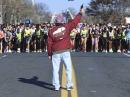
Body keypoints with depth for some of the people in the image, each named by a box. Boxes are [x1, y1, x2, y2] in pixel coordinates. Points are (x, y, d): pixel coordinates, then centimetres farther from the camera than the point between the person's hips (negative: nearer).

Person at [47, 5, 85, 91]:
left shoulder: (51, 31, -2)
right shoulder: (66, 27, -6)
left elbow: (49, 43, 0)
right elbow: (74, 22, 3)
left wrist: (49, 54, 9)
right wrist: (80, 13, 16)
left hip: (56, 52, 1)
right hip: (66, 51, 0)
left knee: (55, 69, 6)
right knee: (68, 68, 9)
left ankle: (56, 86, 5)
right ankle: (69, 85, 10)